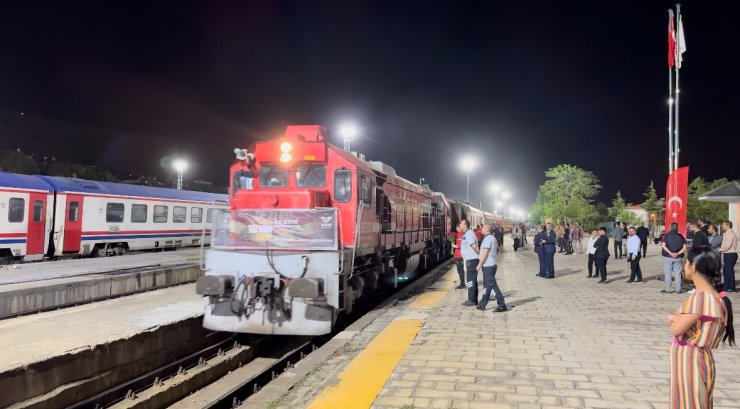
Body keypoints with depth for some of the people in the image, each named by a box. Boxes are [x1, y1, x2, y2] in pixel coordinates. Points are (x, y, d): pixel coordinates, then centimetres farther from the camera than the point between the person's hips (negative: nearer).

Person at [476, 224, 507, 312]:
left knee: (492, 285, -9)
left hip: (488, 266, -11)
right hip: (491, 265, 11)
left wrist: (479, 264, -16)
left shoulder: (487, 238, -15)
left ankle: (502, 305, -8)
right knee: (486, 286, 13)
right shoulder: (493, 238, 16)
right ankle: (482, 305, 20)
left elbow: (485, 253, -20)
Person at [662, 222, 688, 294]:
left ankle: (667, 289, 5)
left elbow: (663, 246, -15)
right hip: (678, 257, 2)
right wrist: (678, 253, -9)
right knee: (677, 273, 9)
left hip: (668, 256, -2)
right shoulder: (680, 236, 3)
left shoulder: (666, 235, -4)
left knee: (667, 273, 3)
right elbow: (684, 247, -4)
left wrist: (670, 253, -13)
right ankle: (678, 289, 11)